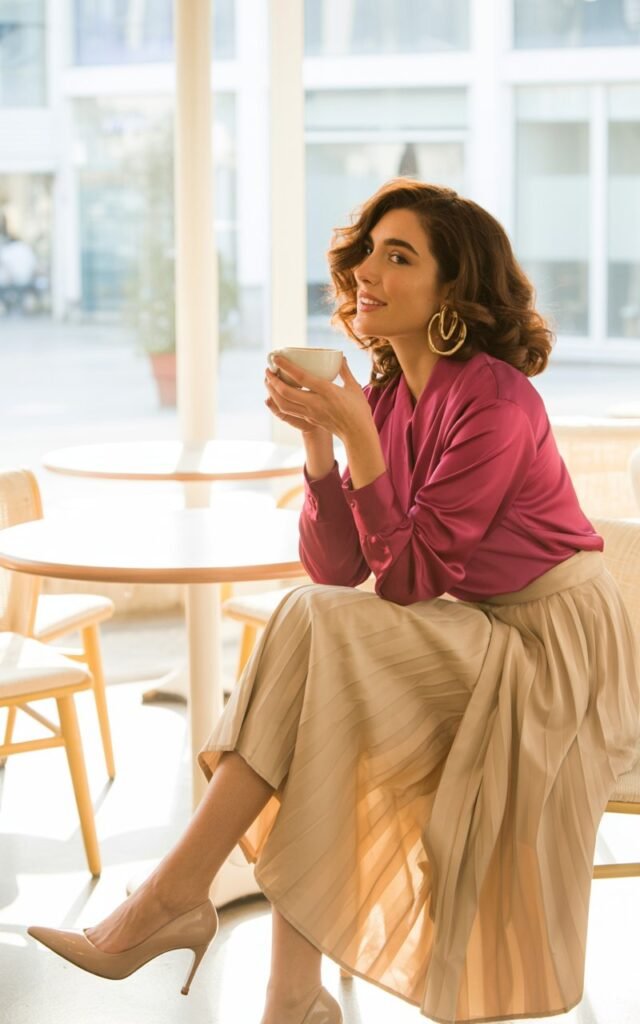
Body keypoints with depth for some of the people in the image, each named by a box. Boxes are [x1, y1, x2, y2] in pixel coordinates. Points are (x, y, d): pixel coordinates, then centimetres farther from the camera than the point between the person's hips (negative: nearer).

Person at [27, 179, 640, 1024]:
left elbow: (407, 579, -21)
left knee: (313, 632, -23)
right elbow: (337, 570, -3)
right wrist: (319, 440, -16)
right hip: (480, 637, 8)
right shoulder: (389, 394, 3)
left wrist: (359, 437, -27)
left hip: (557, 642, -8)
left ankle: (177, 894, -18)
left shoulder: (494, 400, -20)